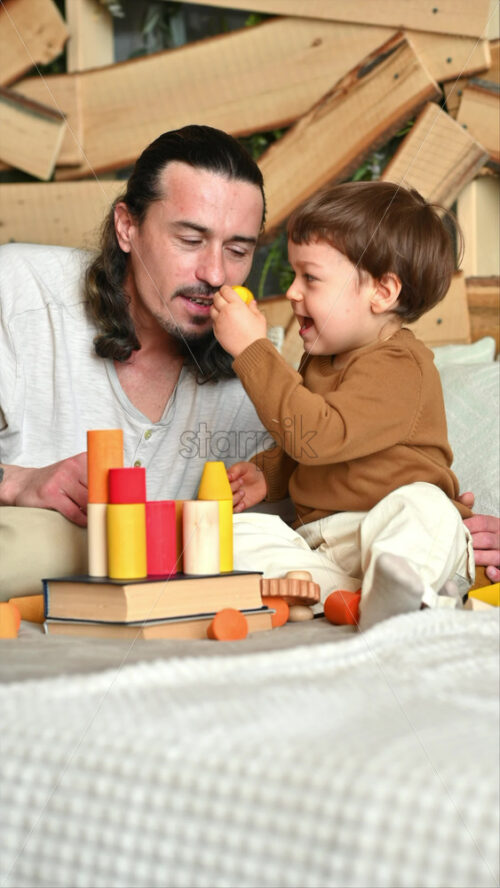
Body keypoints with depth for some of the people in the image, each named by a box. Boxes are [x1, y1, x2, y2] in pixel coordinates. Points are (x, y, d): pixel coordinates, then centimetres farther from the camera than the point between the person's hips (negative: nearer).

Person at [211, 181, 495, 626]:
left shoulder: (398, 366, -12)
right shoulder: (321, 360, 20)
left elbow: (316, 436, -26)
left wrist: (253, 349, -21)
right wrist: (266, 473, 13)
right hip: (320, 546, 8)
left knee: (417, 507, -39)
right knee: (239, 537, -16)